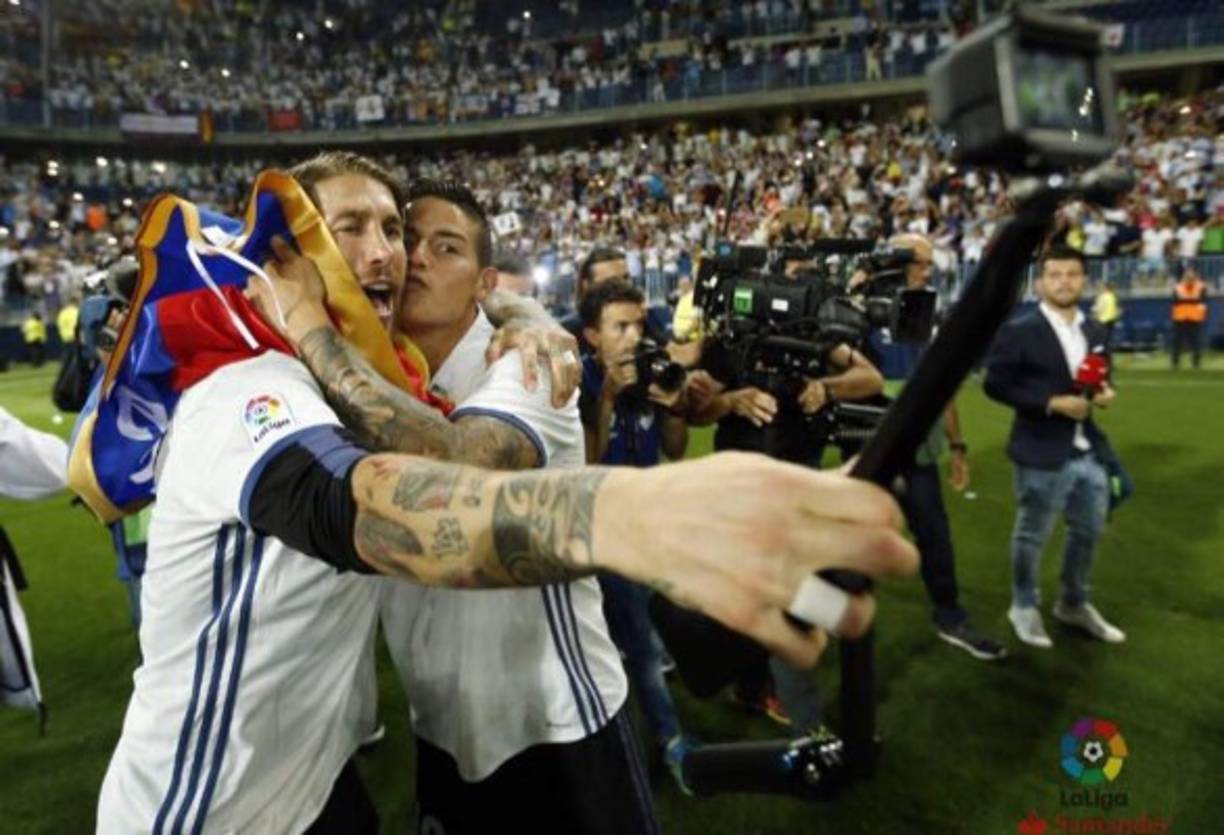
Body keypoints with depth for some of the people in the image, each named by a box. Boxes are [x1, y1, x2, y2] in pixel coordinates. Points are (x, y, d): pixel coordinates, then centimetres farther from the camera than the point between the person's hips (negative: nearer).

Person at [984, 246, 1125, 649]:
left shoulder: (1095, 332, 9)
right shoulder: (1018, 331, -11)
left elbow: (1099, 380, 19)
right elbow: (995, 384, -14)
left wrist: (1104, 393, -5)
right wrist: (1052, 402, -20)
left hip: (1089, 450, 6)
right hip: (1042, 453, -6)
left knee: (1089, 531, 18)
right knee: (1032, 535, 7)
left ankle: (1074, 604, 39)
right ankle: (1025, 607, 27)